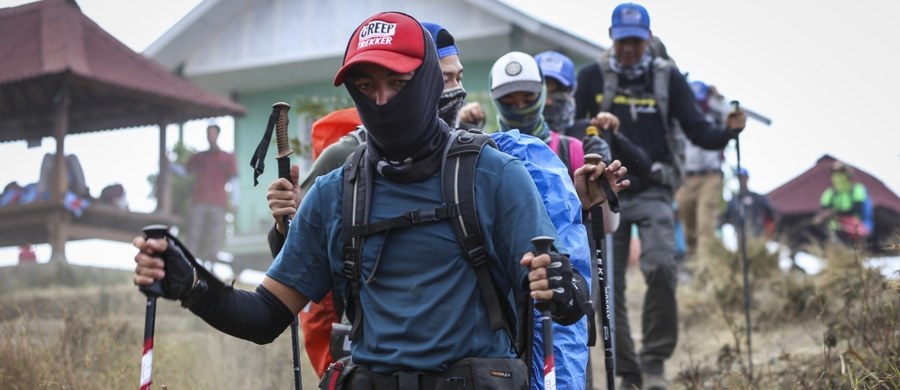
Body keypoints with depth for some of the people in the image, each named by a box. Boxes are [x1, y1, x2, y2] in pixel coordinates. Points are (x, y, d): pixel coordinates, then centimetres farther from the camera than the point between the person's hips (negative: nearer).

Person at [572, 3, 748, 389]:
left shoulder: (668, 78, 4)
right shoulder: (592, 76, 4)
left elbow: (698, 132, 1)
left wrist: (727, 132, -18)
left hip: (653, 191, -1)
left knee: (661, 268, -23)